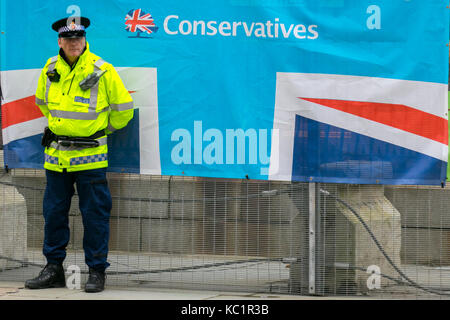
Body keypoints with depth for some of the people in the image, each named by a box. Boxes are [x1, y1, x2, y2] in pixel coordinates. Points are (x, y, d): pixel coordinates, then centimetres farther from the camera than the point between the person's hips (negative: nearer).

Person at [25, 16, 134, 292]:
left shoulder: (102, 70, -10)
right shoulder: (50, 69, 4)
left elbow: (123, 108, 0)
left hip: (90, 154, -5)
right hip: (56, 154, 5)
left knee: (94, 214, -1)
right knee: (54, 212, 9)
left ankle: (97, 270, 6)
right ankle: (54, 269, 19)